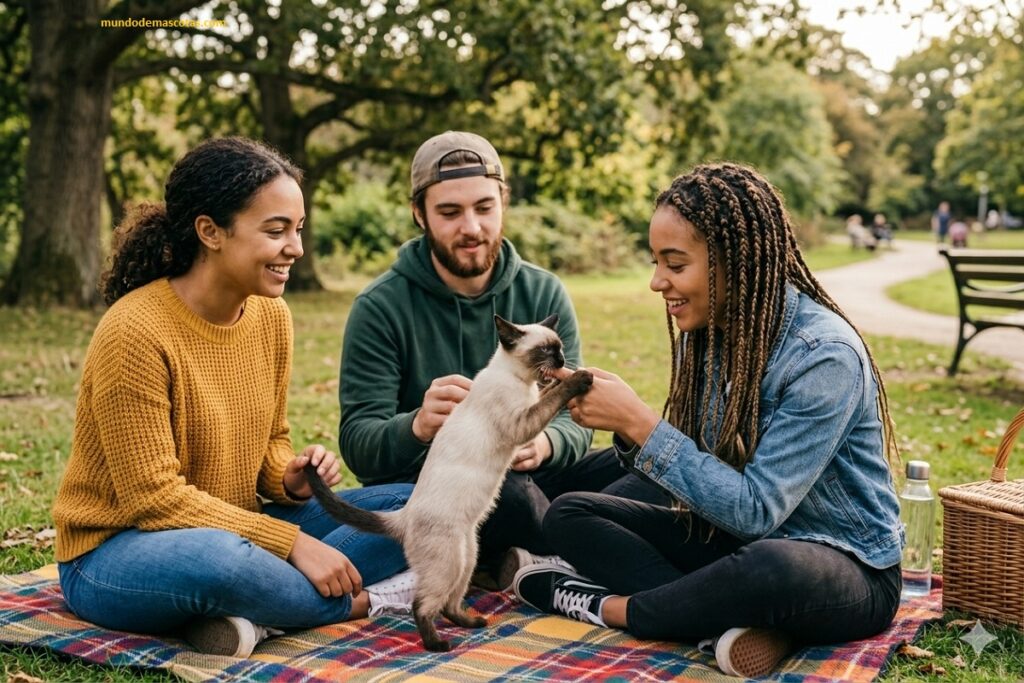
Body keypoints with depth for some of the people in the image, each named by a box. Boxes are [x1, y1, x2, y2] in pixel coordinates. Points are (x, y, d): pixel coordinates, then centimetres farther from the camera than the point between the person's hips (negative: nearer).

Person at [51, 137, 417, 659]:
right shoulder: (135, 331, -21)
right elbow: (154, 498, -22)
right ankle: (360, 602, -14)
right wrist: (290, 543, -23)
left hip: (232, 530, 7)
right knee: (215, 557, -42)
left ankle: (258, 617, -20)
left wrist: (291, 478, -12)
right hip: (117, 552, -7)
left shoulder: (272, 315, 0)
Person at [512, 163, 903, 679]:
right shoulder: (705, 334, -2)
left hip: (848, 569, -7)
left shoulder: (824, 356, -23)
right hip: (737, 540, 7)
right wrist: (623, 424, -17)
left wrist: (639, 422, -27)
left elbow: (755, 509, -27)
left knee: (772, 566, -42)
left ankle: (611, 608, -14)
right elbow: (698, 477, 1)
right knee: (568, 515, -4)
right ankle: (735, 621, -21)